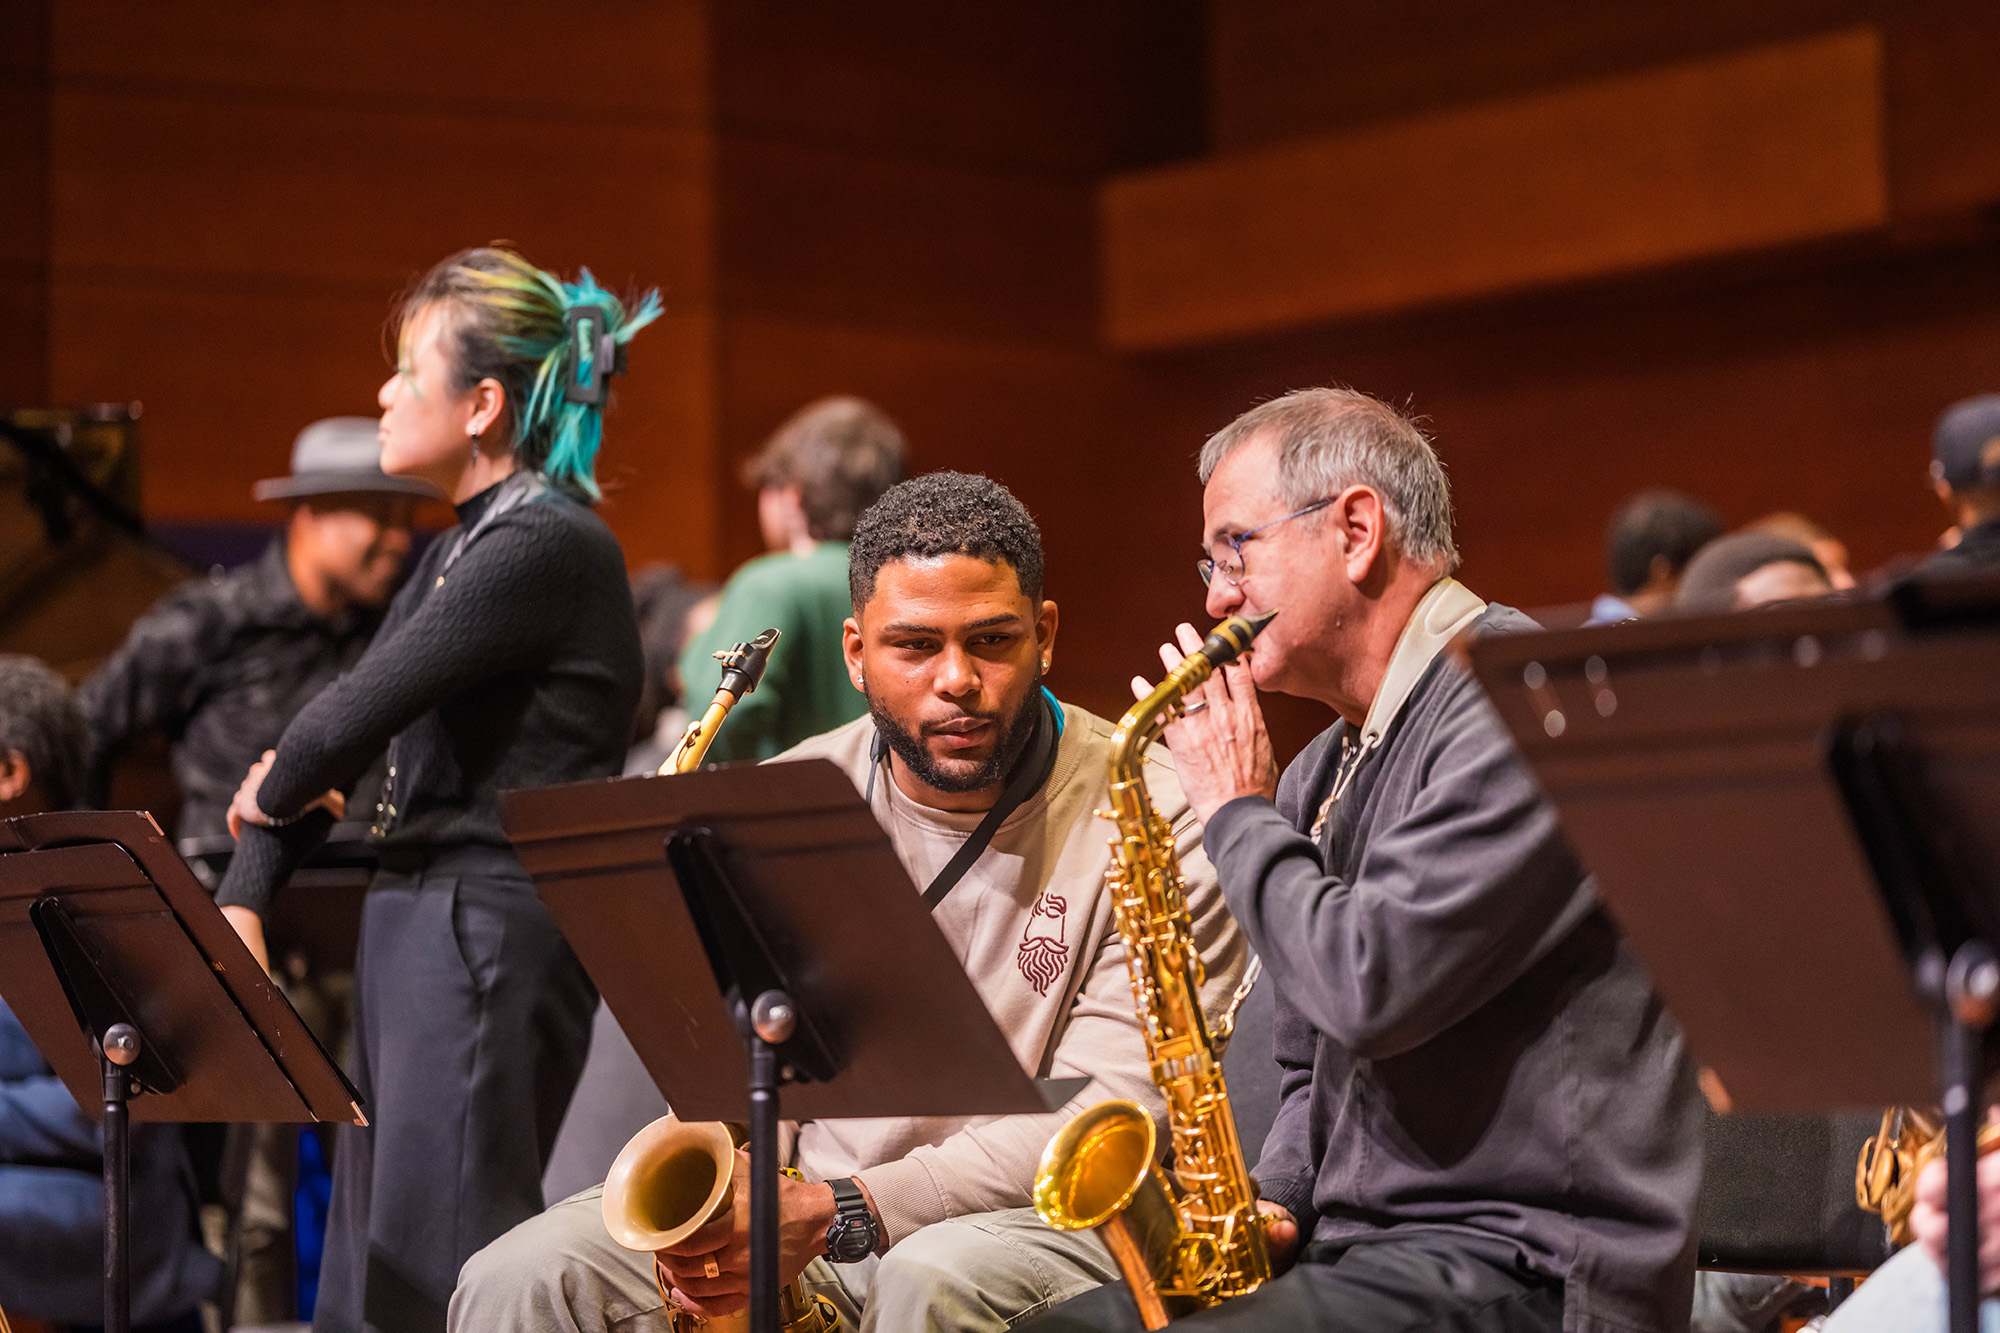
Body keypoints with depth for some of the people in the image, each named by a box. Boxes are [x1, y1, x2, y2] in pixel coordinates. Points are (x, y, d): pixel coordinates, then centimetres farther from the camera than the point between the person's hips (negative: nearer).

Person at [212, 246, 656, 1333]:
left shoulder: (548, 543, -14)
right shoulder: (461, 548, 17)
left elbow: (355, 713, -17)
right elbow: (322, 737, 17)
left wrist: (276, 794, 4)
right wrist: (240, 900, 5)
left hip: (491, 928, -10)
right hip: (412, 918, 10)